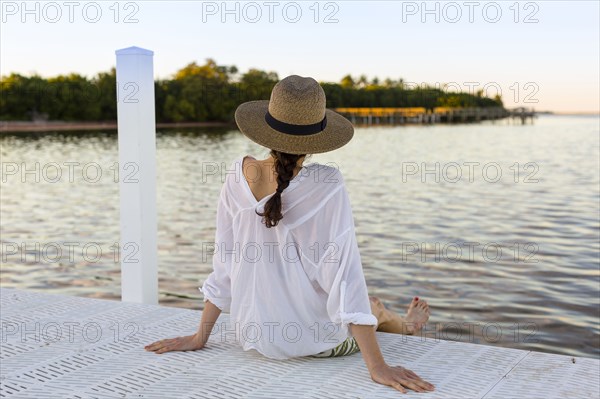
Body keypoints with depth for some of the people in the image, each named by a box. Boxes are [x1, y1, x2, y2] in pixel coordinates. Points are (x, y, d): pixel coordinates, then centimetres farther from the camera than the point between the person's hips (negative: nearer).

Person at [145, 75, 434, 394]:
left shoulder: (239, 175, -10)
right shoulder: (326, 185, -23)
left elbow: (224, 261, -3)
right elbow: (344, 272, -25)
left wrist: (200, 337, 7)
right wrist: (377, 367, -21)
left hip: (257, 335, 4)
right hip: (315, 340, -4)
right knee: (374, 306, 32)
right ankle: (404, 326, 65)